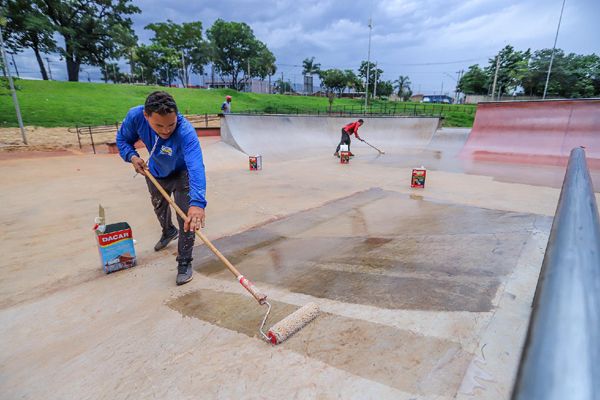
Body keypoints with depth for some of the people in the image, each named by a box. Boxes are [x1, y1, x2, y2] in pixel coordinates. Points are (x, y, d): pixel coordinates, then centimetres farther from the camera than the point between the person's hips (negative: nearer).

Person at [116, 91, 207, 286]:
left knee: (187, 218, -12)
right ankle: (169, 232, 59)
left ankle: (184, 263, 7)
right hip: (154, 172, 5)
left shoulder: (185, 131, -45)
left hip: (181, 173, -5)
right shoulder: (135, 116, -30)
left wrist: (197, 203, -75)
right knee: (159, 207, 27)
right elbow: (122, 139, -8)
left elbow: (196, 167, -60)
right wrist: (132, 156, -30)